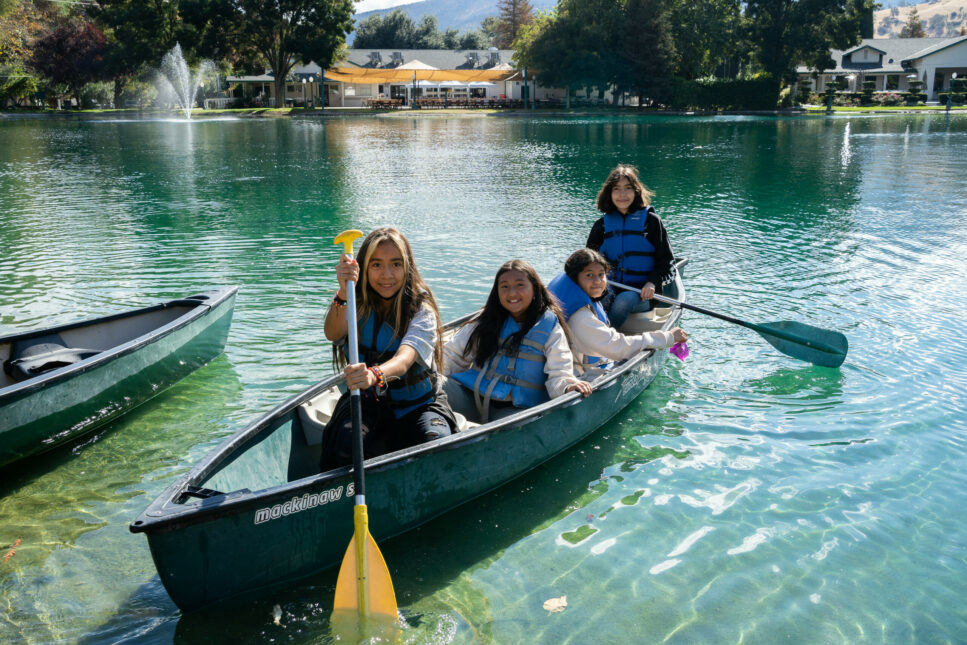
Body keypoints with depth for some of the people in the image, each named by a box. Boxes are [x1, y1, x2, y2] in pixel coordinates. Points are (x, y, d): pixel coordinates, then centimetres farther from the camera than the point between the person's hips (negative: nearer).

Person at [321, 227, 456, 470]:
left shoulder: (422, 310, -13)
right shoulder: (356, 304, -4)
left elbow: (405, 358, -33)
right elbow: (333, 334, -26)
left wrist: (375, 375, -56)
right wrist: (344, 293, -46)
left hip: (418, 403, -1)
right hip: (366, 401, 1)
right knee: (347, 445, -30)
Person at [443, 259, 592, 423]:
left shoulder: (550, 328, 6)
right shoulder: (487, 321, 14)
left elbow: (558, 373, -3)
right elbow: (453, 356, 16)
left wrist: (568, 386, -27)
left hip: (515, 408, -2)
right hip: (470, 396, 2)